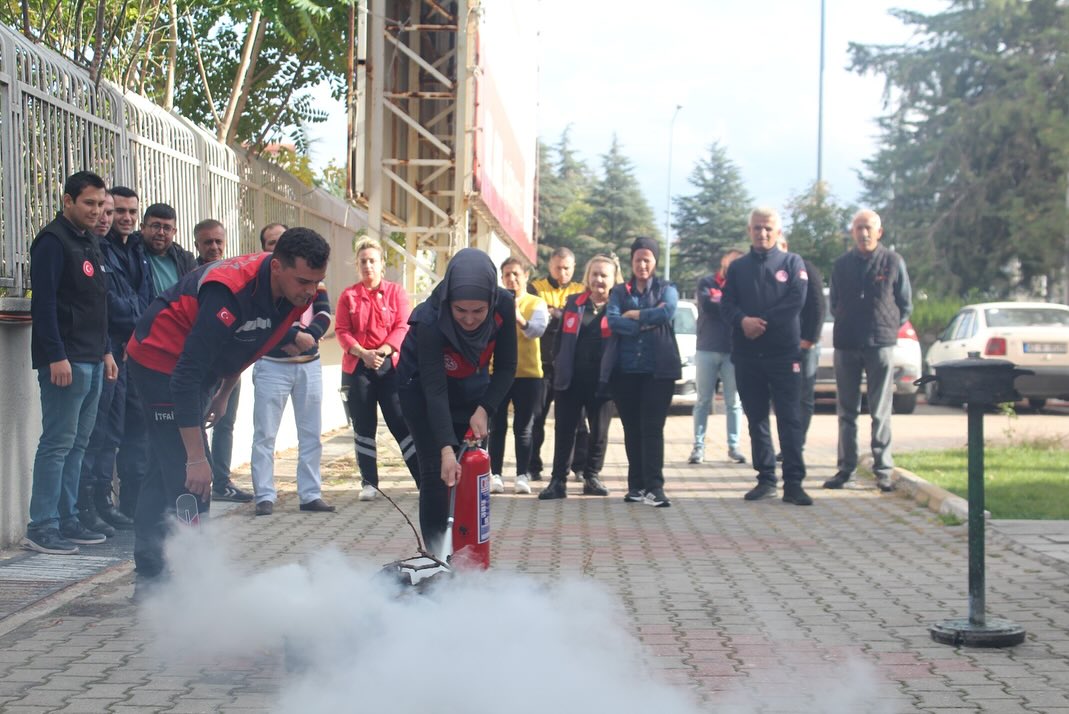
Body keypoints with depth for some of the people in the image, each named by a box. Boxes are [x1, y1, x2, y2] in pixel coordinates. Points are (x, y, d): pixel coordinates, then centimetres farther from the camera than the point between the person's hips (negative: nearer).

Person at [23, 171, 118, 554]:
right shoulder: (52, 241, -9)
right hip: (65, 361, -9)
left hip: (91, 361, 9)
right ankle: (41, 527, -5)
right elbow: (44, 303, -16)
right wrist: (56, 356, -21)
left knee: (77, 444, 10)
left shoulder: (90, 243, 19)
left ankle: (67, 521, 15)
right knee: (58, 443, -8)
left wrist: (106, 351, 19)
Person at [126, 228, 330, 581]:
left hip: (197, 365, 9)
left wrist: (222, 396, 18)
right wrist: (197, 457, -34)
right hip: (163, 362, -9)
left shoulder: (297, 292, -10)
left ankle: (150, 575, 25)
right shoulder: (231, 291, -35)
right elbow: (187, 375, -36)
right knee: (188, 476, -14)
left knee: (168, 467, 16)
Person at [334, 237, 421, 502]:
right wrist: (363, 353, -14)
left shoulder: (396, 292, 5)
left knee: (402, 422, -5)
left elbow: (403, 328, -3)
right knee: (363, 426, 5)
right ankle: (369, 483, 12)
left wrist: (382, 351, -17)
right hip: (358, 367, 2)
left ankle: (425, 480, -4)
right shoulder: (348, 296, 7)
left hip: (391, 366, -2)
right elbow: (342, 331, 1)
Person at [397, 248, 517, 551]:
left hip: (472, 387, 4)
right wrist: (446, 448, -48)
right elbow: (435, 390, -40)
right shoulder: (430, 319, -37)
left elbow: (506, 367, -15)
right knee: (436, 471, -12)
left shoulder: (504, 306, -26)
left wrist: (484, 409, -28)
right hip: (422, 387, -4)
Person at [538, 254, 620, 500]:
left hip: (602, 381, -2)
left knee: (599, 431, 9)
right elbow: (561, 338, 14)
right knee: (564, 431, 1)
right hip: (571, 379, 2)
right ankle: (558, 481, 4)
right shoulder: (573, 303, 10)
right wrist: (557, 366, 8)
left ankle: (591, 477, 22)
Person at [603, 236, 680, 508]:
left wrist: (633, 315, -5)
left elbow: (668, 312, -11)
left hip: (658, 369, -2)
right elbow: (612, 321, -6)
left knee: (652, 427, -10)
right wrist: (648, 321, -14)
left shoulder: (666, 289, 11)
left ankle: (654, 487, -14)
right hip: (624, 370, 2)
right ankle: (637, 485, 9)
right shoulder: (619, 292, 14)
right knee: (631, 429, 4)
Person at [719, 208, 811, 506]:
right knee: (756, 418, 7)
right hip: (747, 354, 3)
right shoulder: (738, 267, 14)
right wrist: (743, 321, -18)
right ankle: (766, 478, 13)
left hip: (783, 353, -3)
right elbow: (727, 304, 4)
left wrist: (762, 322, -14)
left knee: (789, 419, -7)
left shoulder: (792, 263, 6)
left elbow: (796, 300, -7)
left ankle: (793, 482, -8)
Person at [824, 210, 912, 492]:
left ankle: (883, 470, 2)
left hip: (880, 343, -3)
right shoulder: (841, 264, 8)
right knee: (846, 411, 6)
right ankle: (845, 468, 11)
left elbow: (905, 304, 8)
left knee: (881, 412, -1)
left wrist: (890, 328, 5)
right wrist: (846, 324, 10)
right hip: (846, 344, 3)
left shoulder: (893, 262, 1)